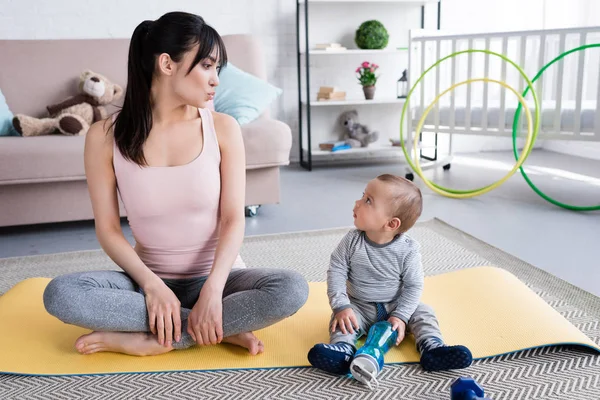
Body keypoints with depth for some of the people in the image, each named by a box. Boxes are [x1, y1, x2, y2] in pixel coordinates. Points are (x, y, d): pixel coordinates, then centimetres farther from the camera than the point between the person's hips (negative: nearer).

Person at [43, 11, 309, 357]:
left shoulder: (223, 128, -7)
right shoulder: (105, 137, -7)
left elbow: (234, 218, -10)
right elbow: (108, 229, -6)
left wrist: (213, 290, -24)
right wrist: (151, 284, -21)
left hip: (216, 276, 0)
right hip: (150, 280, 1)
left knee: (293, 289, -27)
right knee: (60, 293, -26)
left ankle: (151, 340, -19)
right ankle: (219, 331, -20)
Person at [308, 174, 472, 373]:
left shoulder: (408, 249, -19)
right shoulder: (352, 241, -15)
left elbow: (413, 286, -13)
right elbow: (336, 272, -13)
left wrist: (400, 316, -23)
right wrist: (341, 306, -25)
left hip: (395, 307, 0)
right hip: (360, 307, 0)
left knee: (423, 312, -17)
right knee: (341, 318, -24)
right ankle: (343, 349, -42)